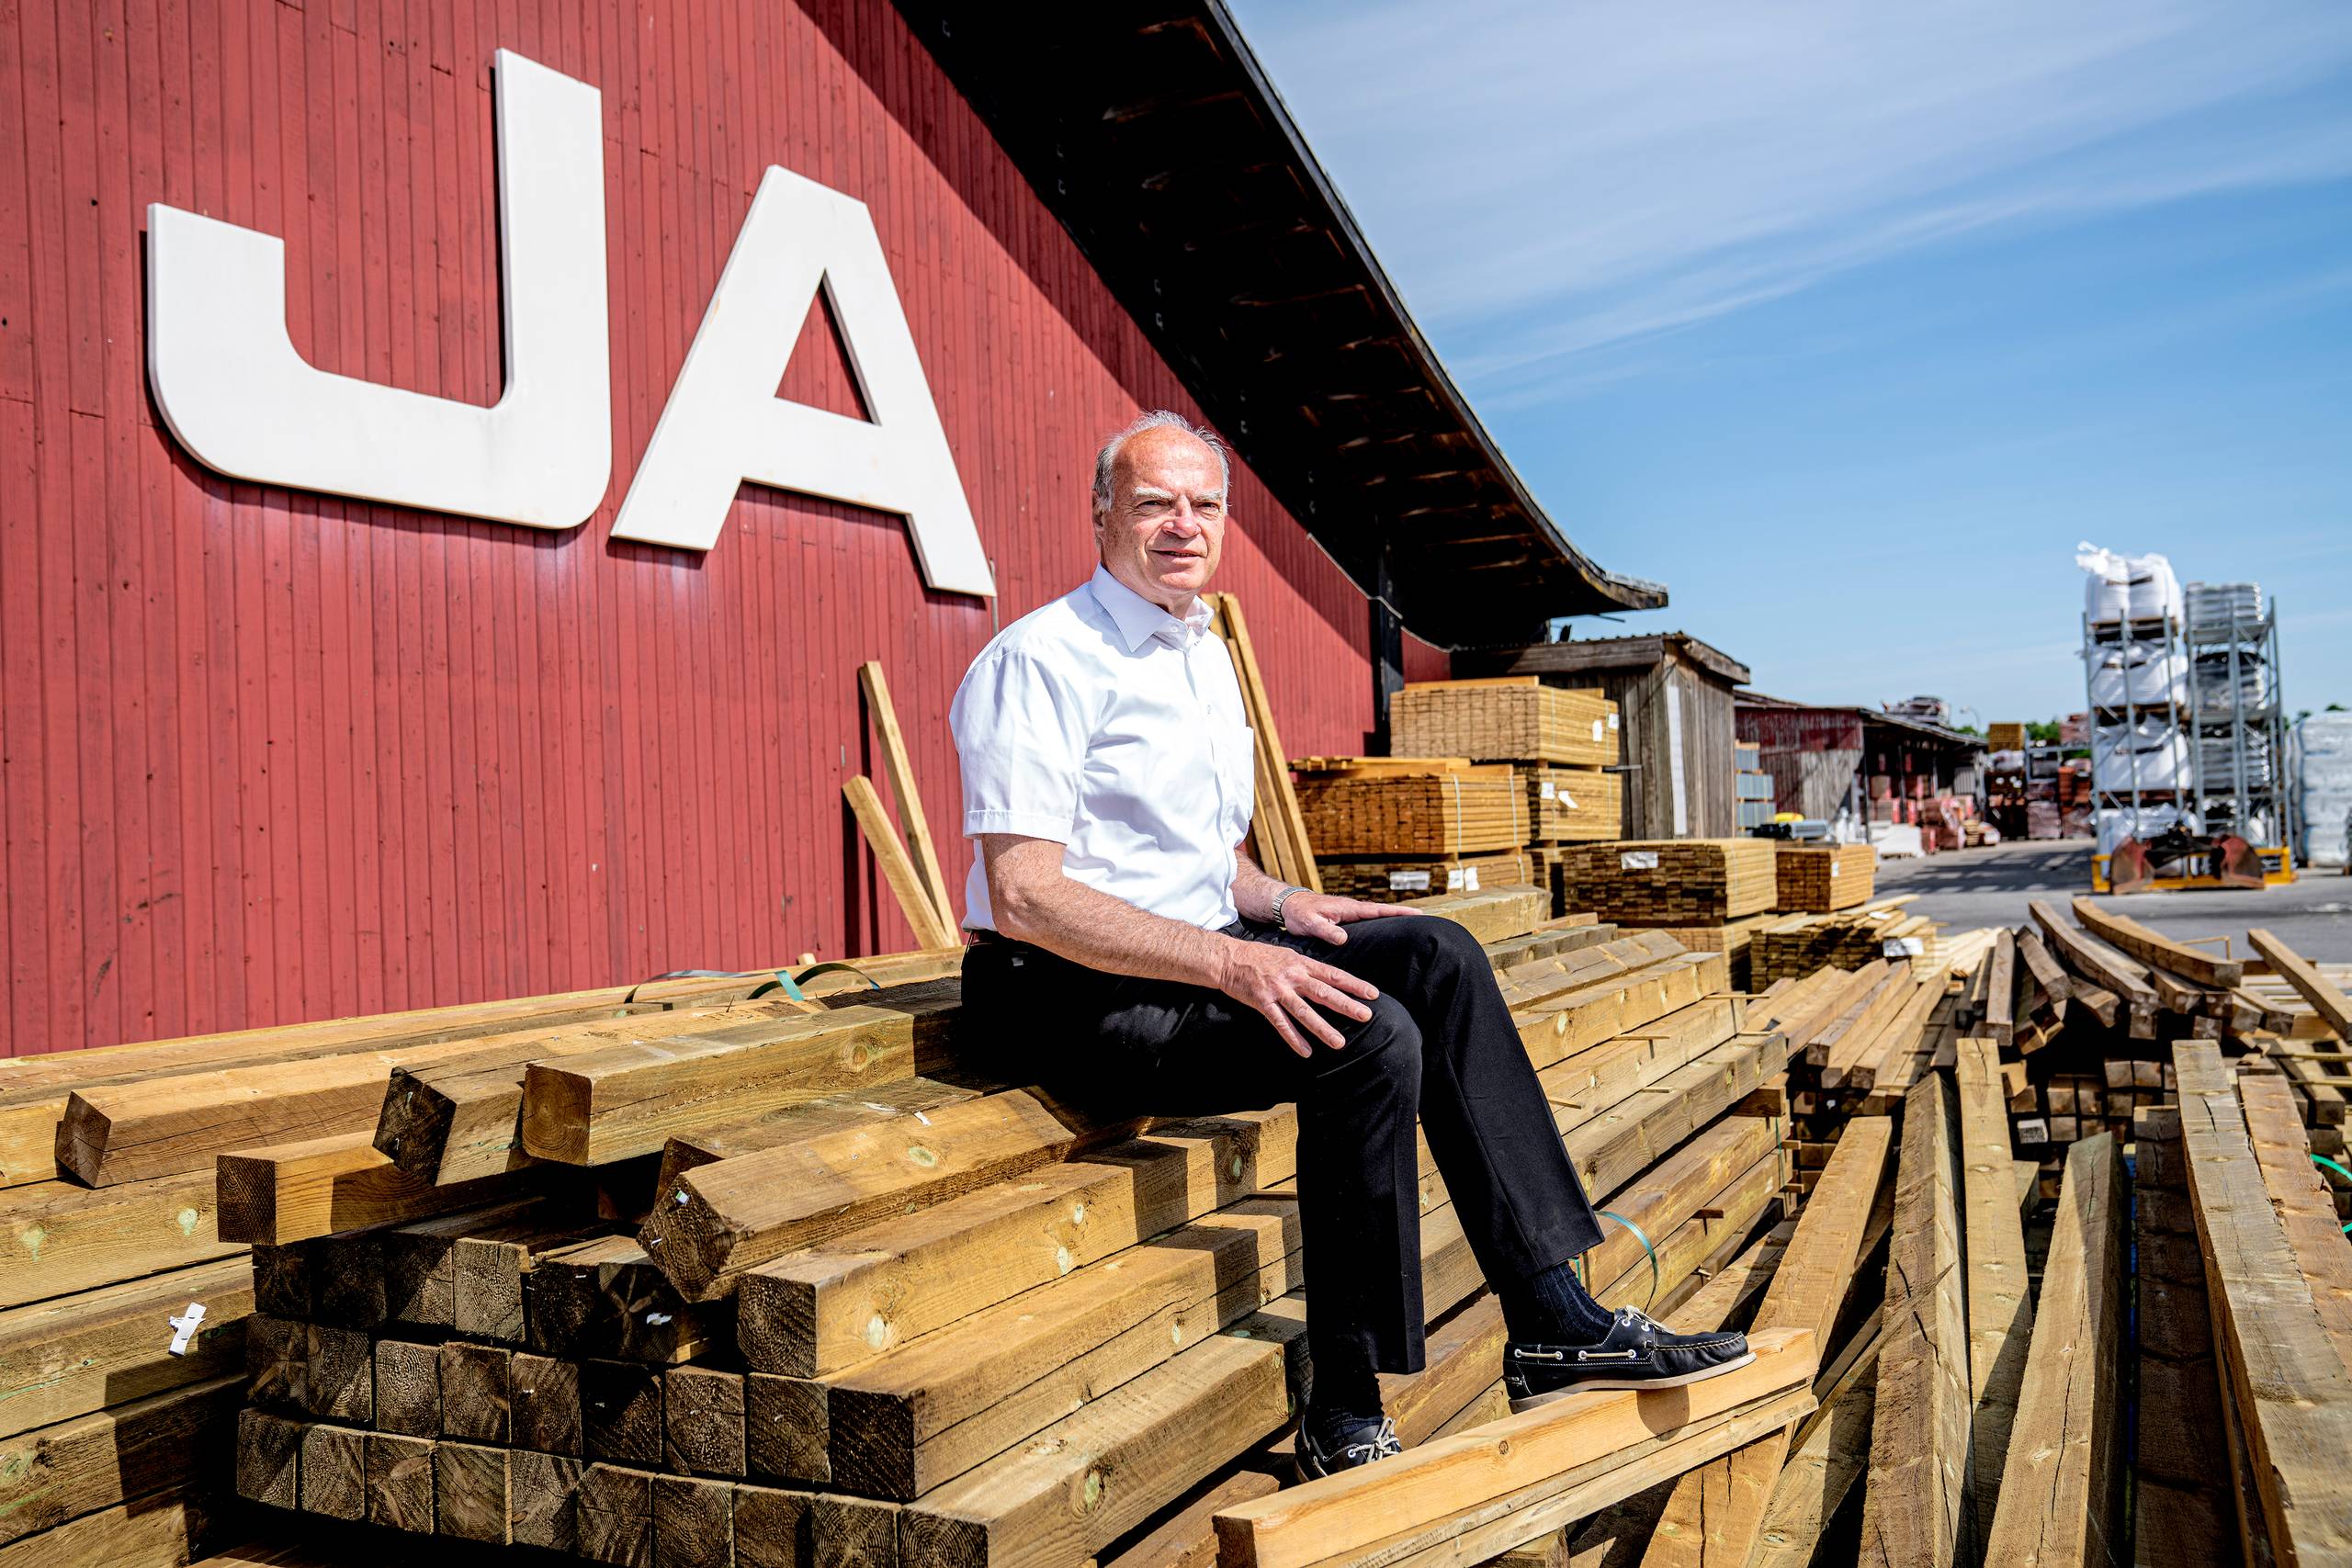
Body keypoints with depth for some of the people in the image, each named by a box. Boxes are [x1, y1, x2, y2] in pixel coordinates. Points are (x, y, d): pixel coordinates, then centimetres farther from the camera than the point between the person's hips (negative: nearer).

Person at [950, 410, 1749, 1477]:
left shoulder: (1206, 658, 16)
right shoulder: (1044, 659, -12)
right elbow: (1022, 897, -21)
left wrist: (1280, 906, 3)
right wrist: (1230, 961, -27)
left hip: (1194, 952, 8)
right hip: (1065, 994, -8)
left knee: (1435, 955, -10)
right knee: (1368, 1033, -25)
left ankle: (1552, 1321, -10)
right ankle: (1342, 1418, -14)